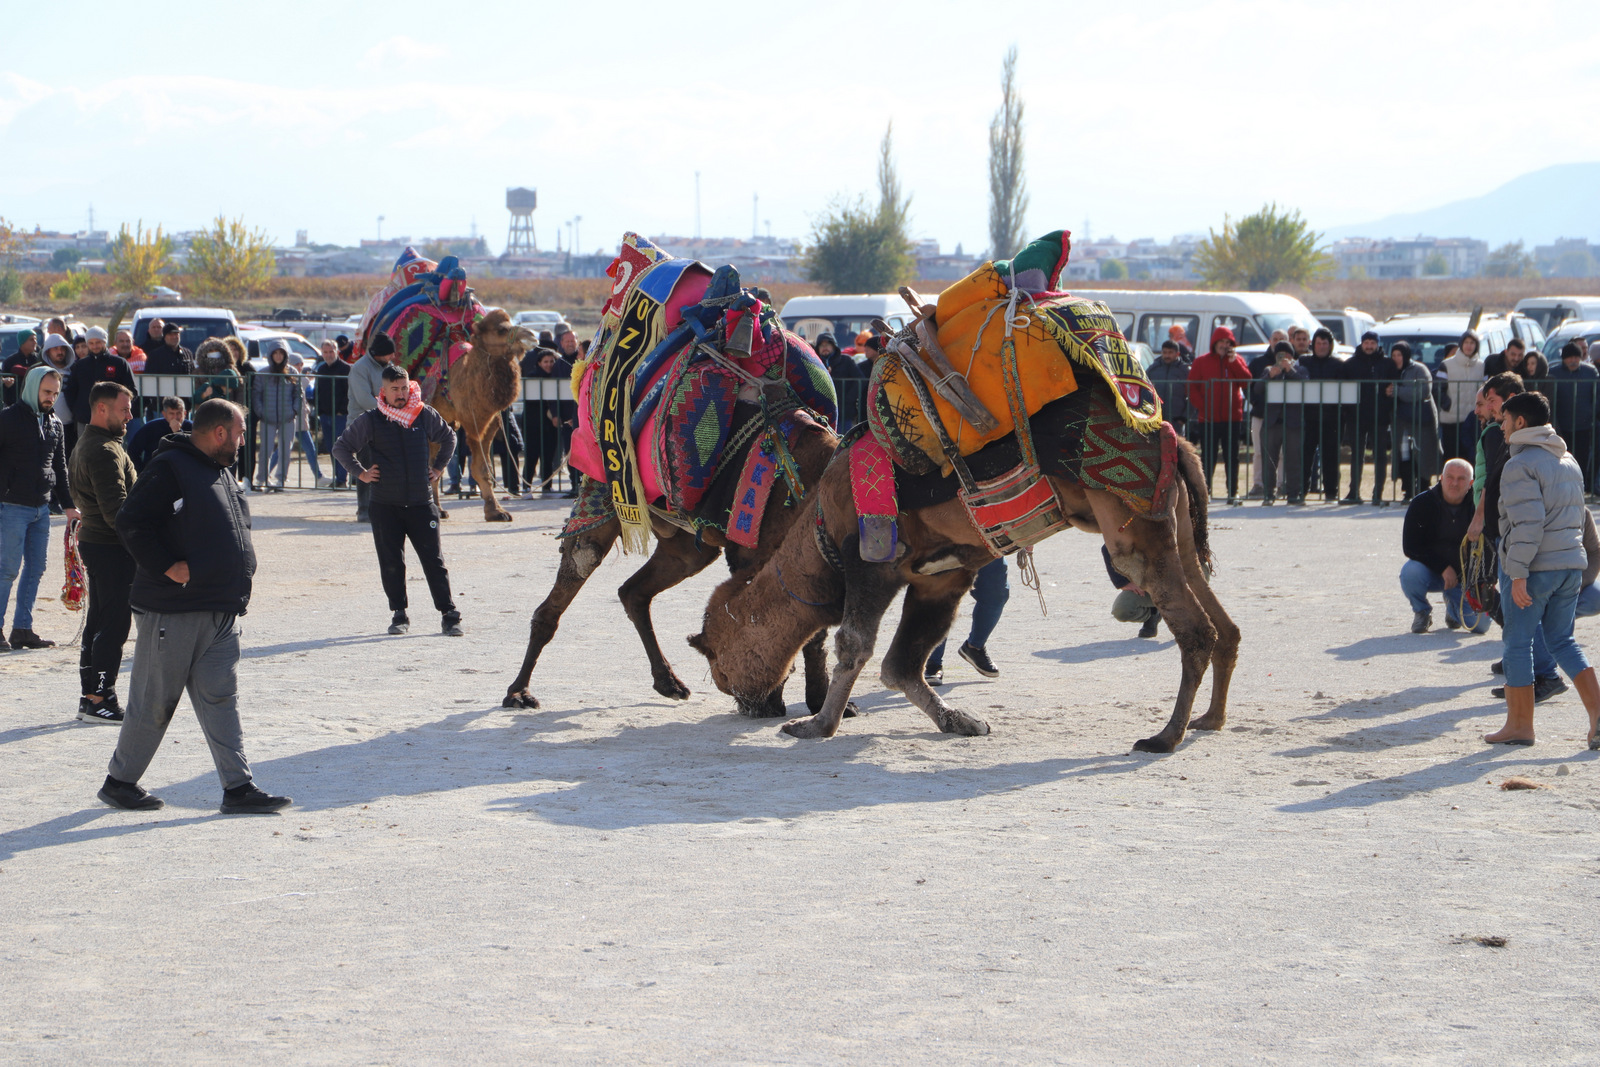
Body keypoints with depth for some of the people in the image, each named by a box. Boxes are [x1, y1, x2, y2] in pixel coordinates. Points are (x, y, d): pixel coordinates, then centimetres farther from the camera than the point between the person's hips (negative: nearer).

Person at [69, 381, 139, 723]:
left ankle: (90, 697, 19)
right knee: (115, 623, -7)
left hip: (93, 540, 11)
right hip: (111, 548, -11)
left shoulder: (84, 445, 16)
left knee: (98, 622, 14)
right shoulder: (105, 452, -19)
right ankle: (100, 699, -5)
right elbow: (116, 509, -24)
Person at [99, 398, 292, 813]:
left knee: (220, 701, 4)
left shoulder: (222, 472, 17)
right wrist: (167, 567, -19)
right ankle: (120, 781, 15)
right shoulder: (169, 468, -12)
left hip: (220, 614, 8)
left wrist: (238, 587, 15)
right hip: (171, 611, -8)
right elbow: (130, 522, -17)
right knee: (153, 703, 2)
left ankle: (239, 787, 2)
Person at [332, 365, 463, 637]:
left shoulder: (425, 415, 3)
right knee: (391, 563, 2)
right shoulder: (370, 420, -1)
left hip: (421, 503, 0)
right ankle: (399, 615, 13)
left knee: (434, 560, -3)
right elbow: (341, 447, 9)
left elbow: (449, 439, 22)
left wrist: (438, 468, 15)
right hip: (385, 505, 0)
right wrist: (360, 473, 3)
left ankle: (449, 615, 0)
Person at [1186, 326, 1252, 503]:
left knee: (1232, 457, 3)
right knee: (1208, 457, 0)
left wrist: (1234, 362, -11)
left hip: (1232, 418, 1)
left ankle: (1233, 492, 7)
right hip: (1208, 419, -1)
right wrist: (1202, 407, -9)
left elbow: (1247, 380, -5)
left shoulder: (1237, 361, 11)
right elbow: (1192, 387, 1)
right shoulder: (1201, 361, 6)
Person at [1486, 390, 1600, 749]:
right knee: (1562, 640, 14)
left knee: (1518, 643, 3)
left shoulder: (1521, 464, -12)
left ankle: (1520, 724, 8)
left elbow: (1527, 523, -20)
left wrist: (1518, 573, -20)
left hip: (1534, 568, -8)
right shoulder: (1569, 460, 15)